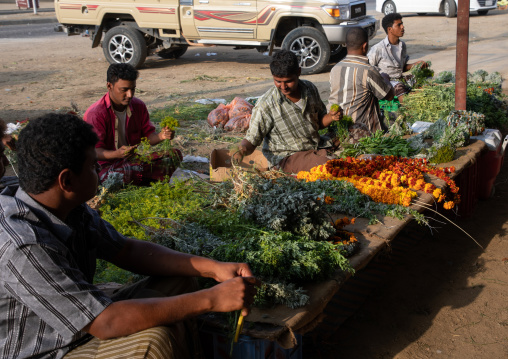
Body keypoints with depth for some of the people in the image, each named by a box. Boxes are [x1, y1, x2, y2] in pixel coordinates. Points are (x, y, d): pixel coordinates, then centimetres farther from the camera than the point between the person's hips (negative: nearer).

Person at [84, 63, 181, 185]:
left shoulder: (138, 106, 2)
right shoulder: (95, 114, -17)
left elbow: (147, 136, 7)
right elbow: (94, 151, -19)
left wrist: (161, 136, -18)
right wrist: (117, 154, -40)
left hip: (132, 159, 7)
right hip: (106, 165, -6)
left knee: (175, 155, -10)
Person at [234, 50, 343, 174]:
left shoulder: (310, 89, 2)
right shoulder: (265, 105, -15)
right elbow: (251, 140, -9)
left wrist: (331, 117, -4)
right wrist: (243, 150, -32)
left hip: (317, 148, 6)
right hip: (288, 157, -6)